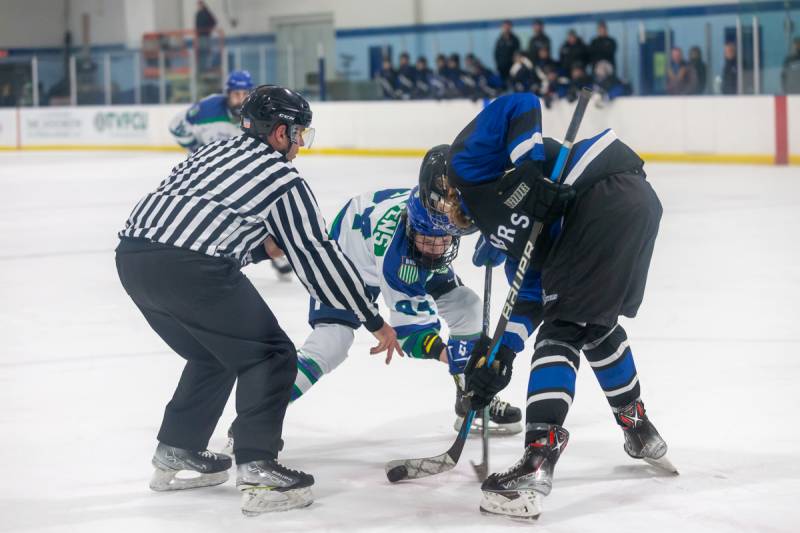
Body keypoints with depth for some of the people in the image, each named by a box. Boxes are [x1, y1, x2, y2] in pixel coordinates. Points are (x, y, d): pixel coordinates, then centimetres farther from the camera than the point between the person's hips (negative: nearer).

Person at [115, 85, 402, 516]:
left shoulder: (217, 152, 27)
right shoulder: (282, 178, 7)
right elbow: (318, 256, 6)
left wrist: (263, 245, 30)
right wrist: (375, 322, 12)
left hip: (132, 254, 8)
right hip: (189, 268, -8)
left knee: (213, 354, 28)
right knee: (270, 356, 6)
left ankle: (175, 452, 33)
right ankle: (257, 471, -4)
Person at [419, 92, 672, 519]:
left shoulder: (466, 162, 9)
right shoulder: (493, 220, 29)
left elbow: (521, 108, -7)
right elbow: (531, 291, 22)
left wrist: (528, 170, -17)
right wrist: (501, 352, 15)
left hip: (606, 195, -10)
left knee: (562, 332, -11)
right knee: (596, 326, 27)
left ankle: (537, 465, -16)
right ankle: (640, 433, 42)